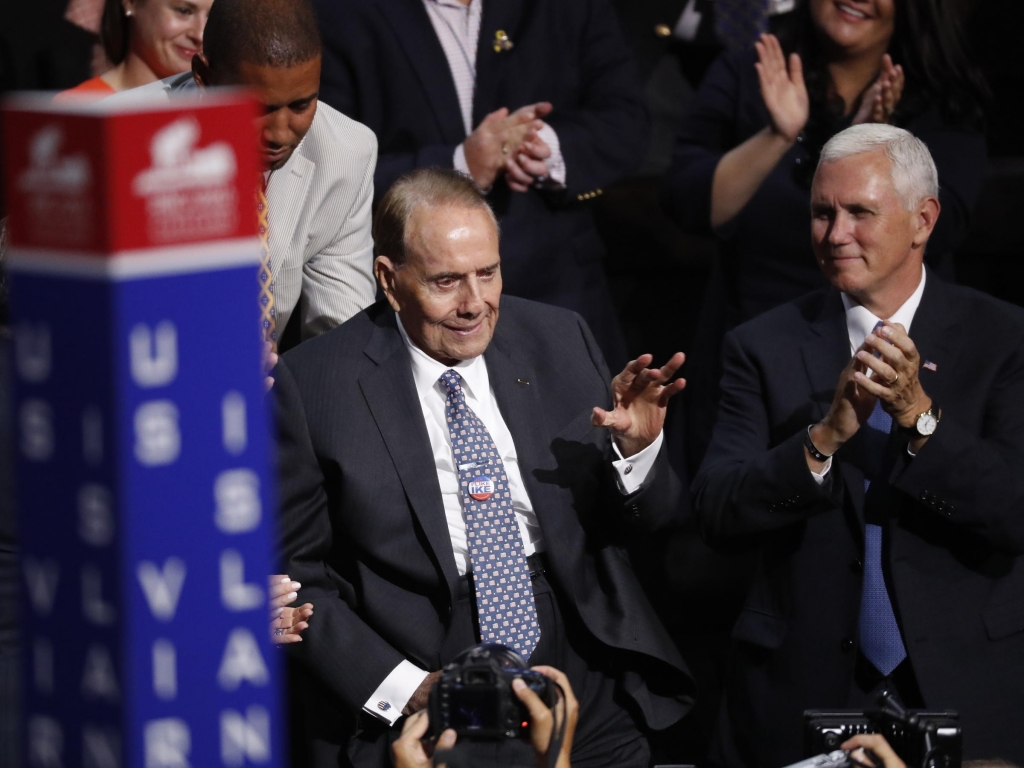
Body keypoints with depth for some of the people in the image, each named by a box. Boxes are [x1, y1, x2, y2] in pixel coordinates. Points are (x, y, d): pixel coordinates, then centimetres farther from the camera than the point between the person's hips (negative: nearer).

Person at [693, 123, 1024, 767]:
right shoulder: (765, 347, 2)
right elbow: (717, 514, -8)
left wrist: (918, 415, -22)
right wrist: (825, 436, -22)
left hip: (966, 691, -1)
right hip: (800, 695, 1)